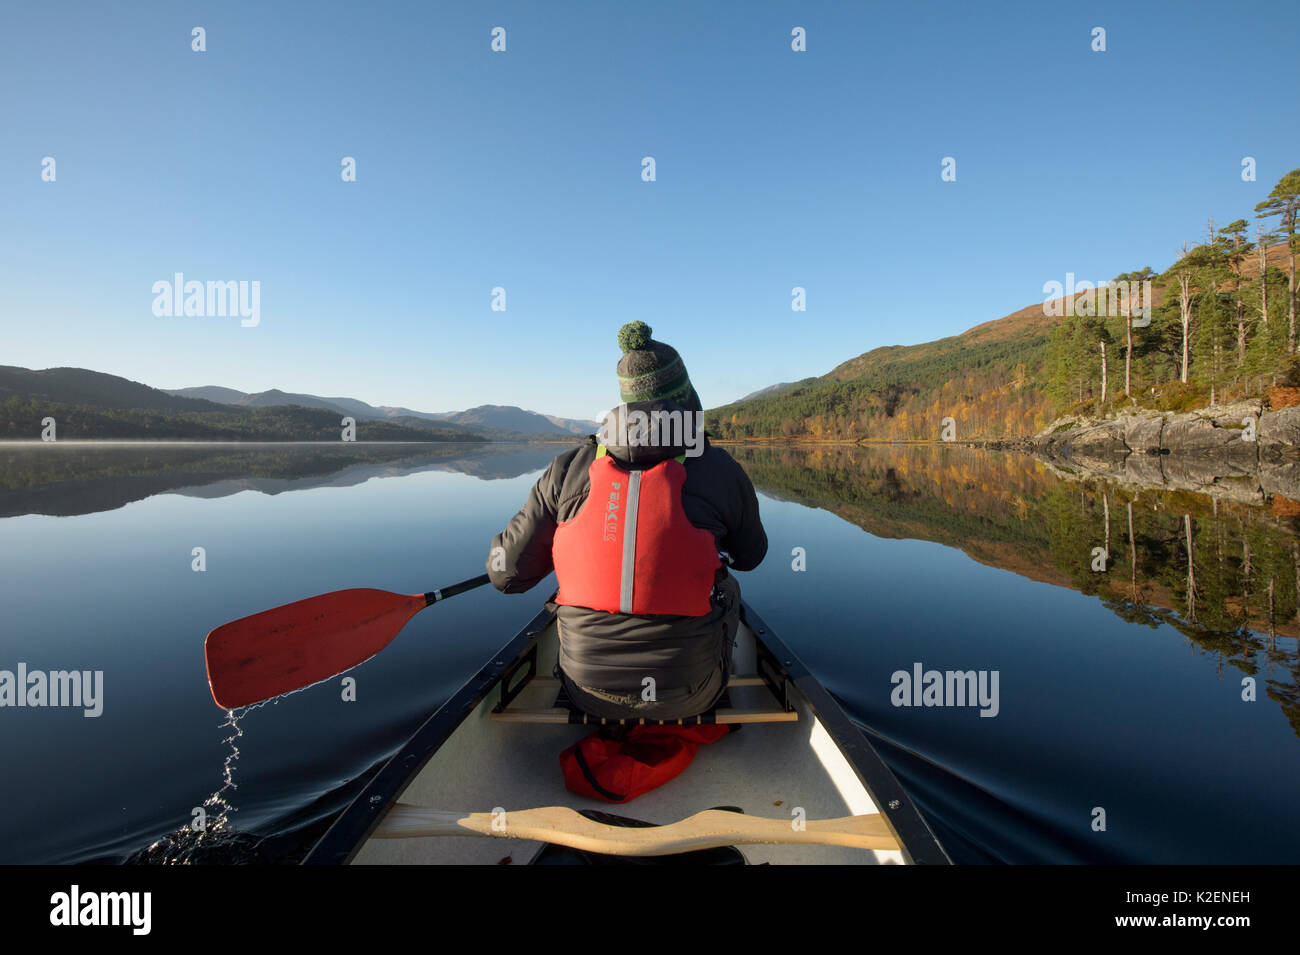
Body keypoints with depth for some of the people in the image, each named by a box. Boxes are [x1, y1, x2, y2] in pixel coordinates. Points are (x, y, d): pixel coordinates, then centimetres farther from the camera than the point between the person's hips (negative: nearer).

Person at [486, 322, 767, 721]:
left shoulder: (569, 467, -8)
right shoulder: (718, 468, -10)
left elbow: (507, 573, -3)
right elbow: (751, 556, 8)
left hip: (589, 691, 2)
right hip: (689, 695, -1)